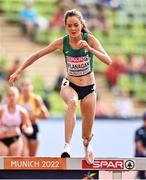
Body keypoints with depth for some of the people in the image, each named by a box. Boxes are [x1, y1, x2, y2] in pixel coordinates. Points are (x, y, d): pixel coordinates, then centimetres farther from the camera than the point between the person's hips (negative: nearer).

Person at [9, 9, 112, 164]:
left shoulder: (90, 39, -16)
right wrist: (19, 71, -7)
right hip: (69, 85, 0)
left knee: (87, 135, 8)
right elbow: (37, 55, -4)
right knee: (72, 102, -40)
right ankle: (67, 145, -47)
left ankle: (87, 145, 48)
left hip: (89, 88, 0)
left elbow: (108, 61, -25)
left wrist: (90, 49, -39)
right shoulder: (62, 42, -13)